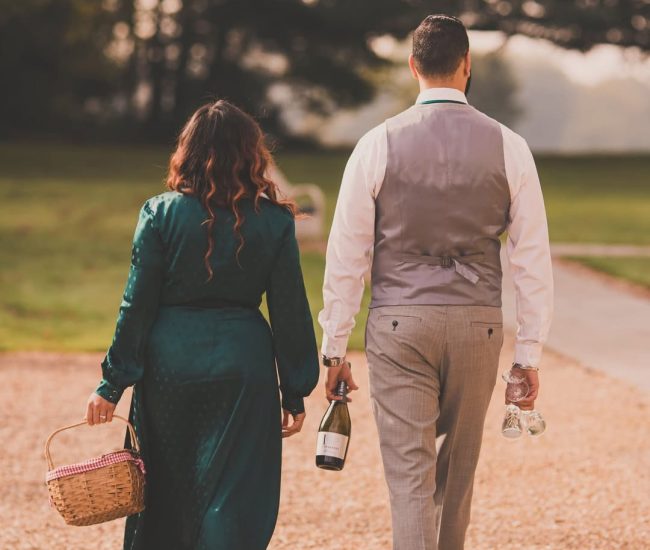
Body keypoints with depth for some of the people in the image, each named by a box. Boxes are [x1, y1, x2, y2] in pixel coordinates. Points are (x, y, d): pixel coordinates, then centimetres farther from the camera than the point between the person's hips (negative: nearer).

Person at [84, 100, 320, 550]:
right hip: (244, 364, 0)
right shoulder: (274, 221, -2)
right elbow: (290, 311, 1)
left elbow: (137, 305, -3)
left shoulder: (161, 213, -3)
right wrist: (295, 393, 8)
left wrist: (112, 384, 2)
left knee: (165, 495, 14)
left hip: (169, 365, 1)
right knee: (234, 497, 3)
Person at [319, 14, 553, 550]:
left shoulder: (379, 144, -3)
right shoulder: (508, 147, -1)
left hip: (399, 325, -2)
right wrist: (529, 353, 5)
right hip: (478, 325, 2)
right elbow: (532, 259, -1)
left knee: (409, 473, -2)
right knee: (458, 469, 20)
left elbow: (347, 255, -2)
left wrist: (334, 347, 6)